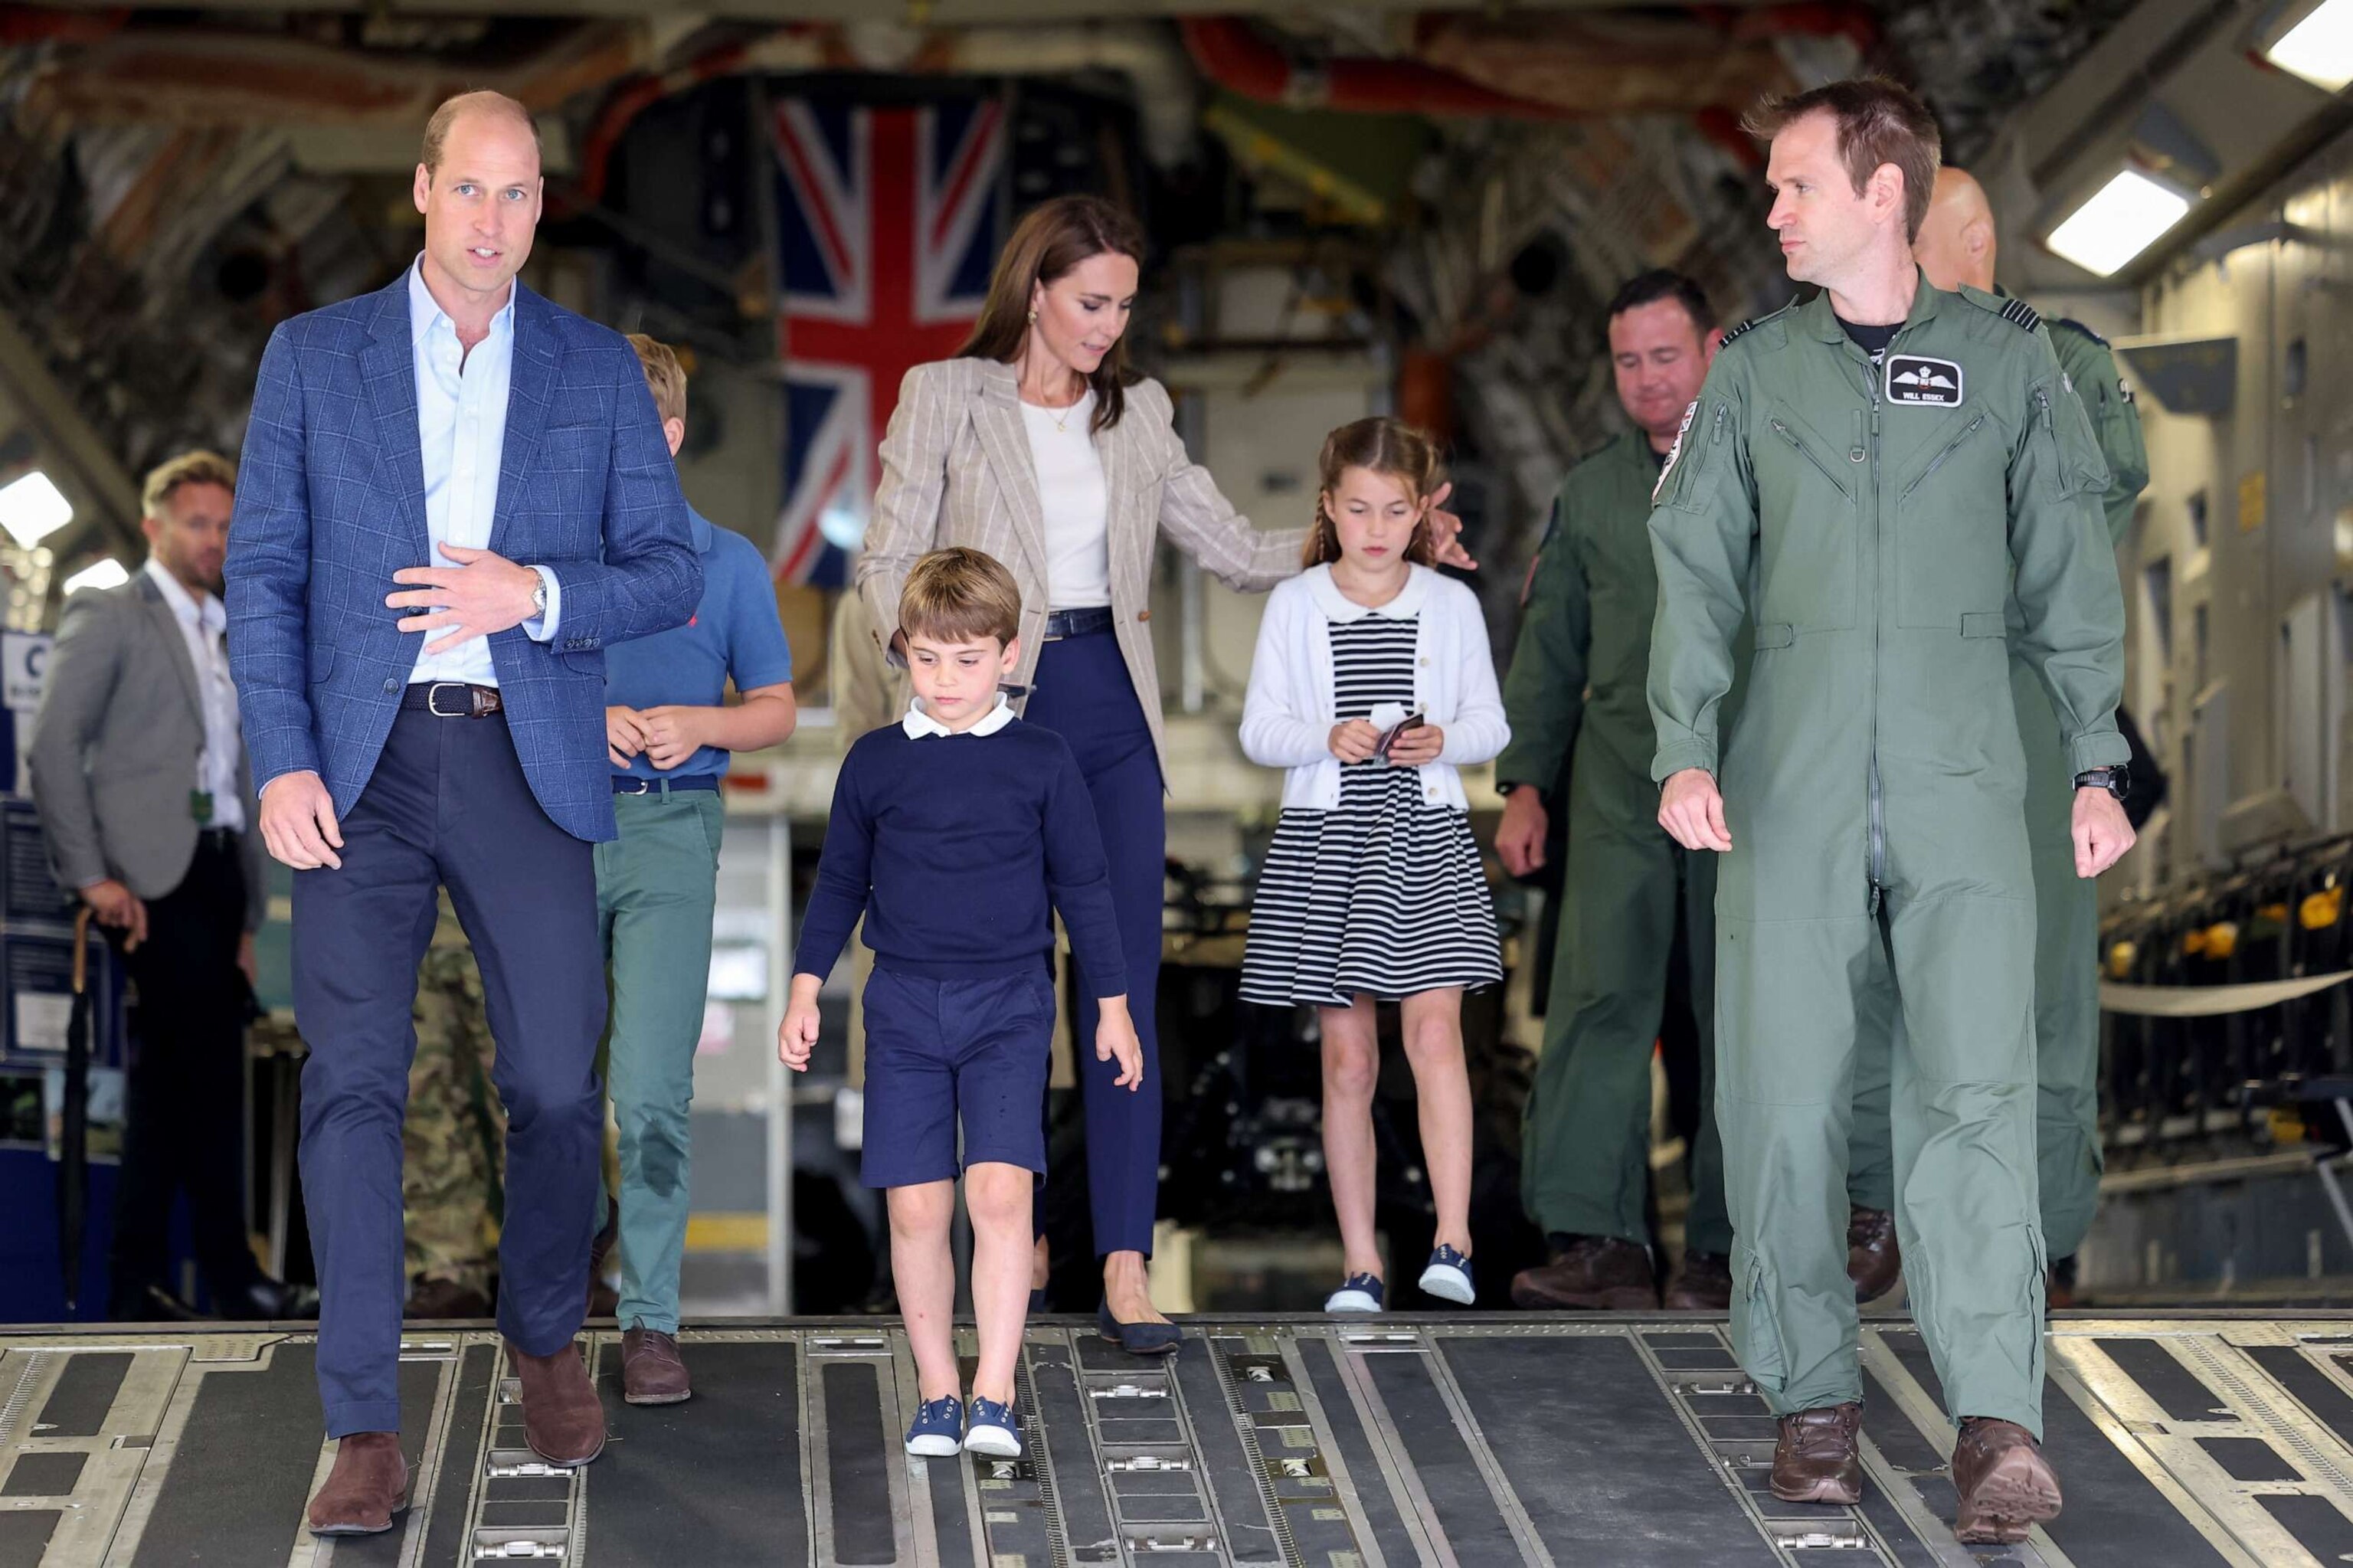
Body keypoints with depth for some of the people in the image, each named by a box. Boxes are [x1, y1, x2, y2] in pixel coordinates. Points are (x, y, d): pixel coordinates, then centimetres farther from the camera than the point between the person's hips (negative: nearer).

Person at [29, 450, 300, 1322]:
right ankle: (230, 1272, -9)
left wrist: (250, 911, 15)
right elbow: (53, 748, -7)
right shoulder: (109, 618, 1)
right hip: (153, 875, -7)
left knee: (170, 1077, 7)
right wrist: (90, 876, -15)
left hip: (218, 871, 7)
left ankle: (136, 1283, 10)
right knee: (210, 1063, -13)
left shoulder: (225, 641, 22)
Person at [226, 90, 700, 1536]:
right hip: (362, 767, -1)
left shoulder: (599, 371, 9)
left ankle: (547, 1339, 29)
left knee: (559, 1082, 2)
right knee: (353, 1080, -6)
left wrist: (537, 591, -12)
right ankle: (367, 1431, -3)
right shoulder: (313, 356, 8)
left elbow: (669, 571, 7)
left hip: (528, 765, 1)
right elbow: (264, 572, 5)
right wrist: (283, 762, -6)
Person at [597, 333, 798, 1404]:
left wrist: (697, 725, -10)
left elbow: (775, 711, 10)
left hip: (669, 831, -2)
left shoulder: (726, 563, 6)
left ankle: (652, 1323, -7)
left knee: (652, 1088, -11)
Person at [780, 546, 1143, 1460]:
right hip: (904, 1006, 2)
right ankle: (936, 1393, 12)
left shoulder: (1042, 762, 1)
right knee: (916, 1207, 0)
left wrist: (1112, 1005, 9)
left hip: (1008, 1005, -2)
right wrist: (805, 991, 10)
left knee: (1001, 1190, -15)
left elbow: (1082, 887, 8)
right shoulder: (874, 761, 5)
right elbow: (839, 884, 14)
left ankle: (995, 1398, -13)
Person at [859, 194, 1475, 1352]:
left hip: (1112, 713, 3)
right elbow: (888, 563, -1)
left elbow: (1236, 551, 15)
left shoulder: (1137, 415, 12)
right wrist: (926, 647, -21)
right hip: (997, 708, -3)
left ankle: (1126, 1268, -6)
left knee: (1125, 986, -4)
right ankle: (1020, 1233, 19)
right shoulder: (946, 398, 2)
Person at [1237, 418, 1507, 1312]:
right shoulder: (1295, 605, 5)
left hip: (1426, 839, 0)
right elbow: (1258, 729, 4)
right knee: (1347, 1056, 3)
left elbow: (1491, 723, 9)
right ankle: (1360, 1261, 8)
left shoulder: (1451, 604, 7)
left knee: (1434, 1028, -16)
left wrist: (1444, 740, -12)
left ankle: (1451, 1242, -17)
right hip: (1324, 839, 0)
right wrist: (1327, 738, -15)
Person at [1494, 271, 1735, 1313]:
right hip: (1618, 796, 2)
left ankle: (1723, 1248, 9)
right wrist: (1524, 784, 9)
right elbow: (1549, 649, 16)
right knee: (1599, 998, -11)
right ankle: (1598, 1241, -14)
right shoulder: (1590, 493, 13)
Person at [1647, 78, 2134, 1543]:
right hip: (1789, 790, 2)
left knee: (1977, 1087, -11)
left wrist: (2100, 761, 4)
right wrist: (1685, 748, -7)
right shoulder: (1757, 368, 10)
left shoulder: (2008, 357, 7)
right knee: (1785, 1091, 1)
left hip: (1962, 789, -2)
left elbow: (2071, 572, 9)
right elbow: (1697, 569, 7)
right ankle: (1814, 1394, 12)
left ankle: (1998, 1419, -13)